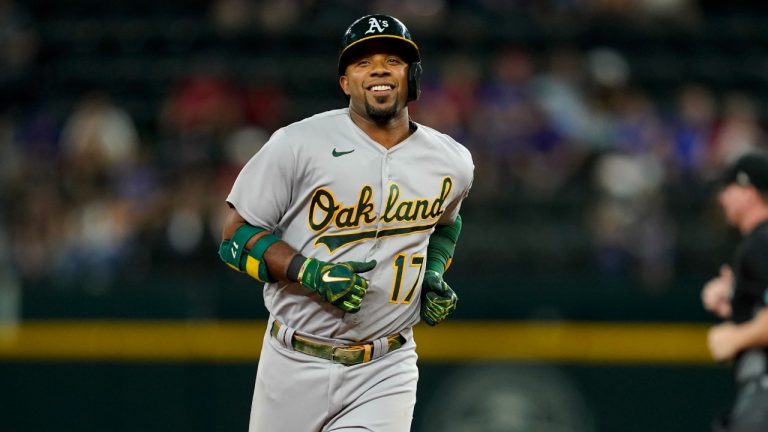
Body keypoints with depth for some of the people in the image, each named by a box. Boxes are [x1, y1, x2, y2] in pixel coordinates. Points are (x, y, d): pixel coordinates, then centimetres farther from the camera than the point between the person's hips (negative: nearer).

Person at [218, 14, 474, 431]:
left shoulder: (453, 162, 4)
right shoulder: (298, 144, -10)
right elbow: (236, 237, -8)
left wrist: (434, 276, 7)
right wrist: (313, 274, -21)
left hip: (386, 370, 2)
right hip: (296, 365, -1)